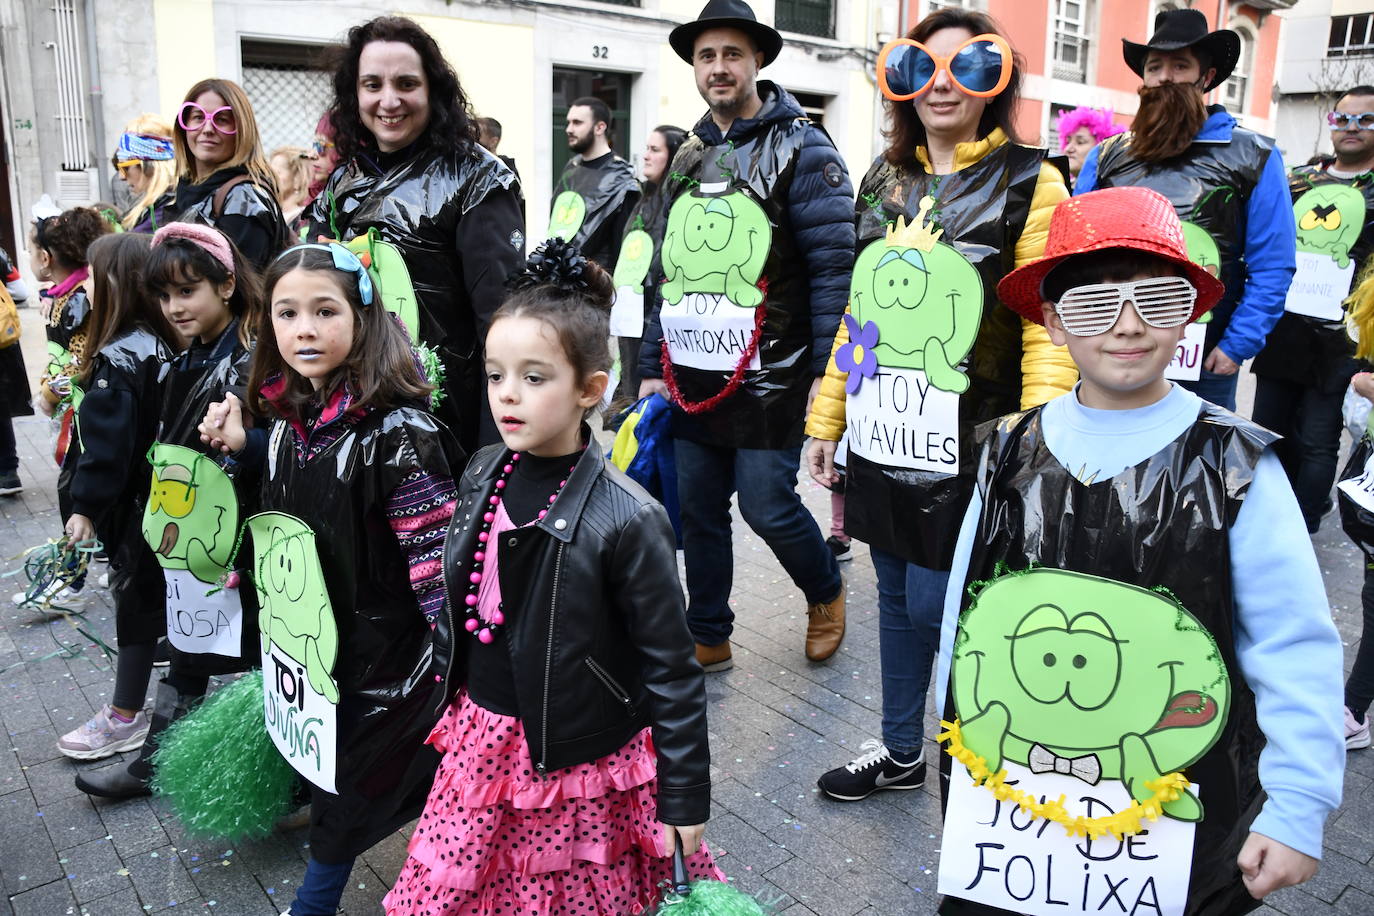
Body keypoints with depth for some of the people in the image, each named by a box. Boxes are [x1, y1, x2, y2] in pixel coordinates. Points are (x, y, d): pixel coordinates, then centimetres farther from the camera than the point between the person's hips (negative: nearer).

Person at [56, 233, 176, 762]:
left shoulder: (118, 358, -21)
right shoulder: (162, 343, 4)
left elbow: (106, 441, -23)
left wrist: (86, 505, -18)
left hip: (133, 500, -8)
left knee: (135, 596, 1)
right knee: (162, 590, 19)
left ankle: (125, 718, 14)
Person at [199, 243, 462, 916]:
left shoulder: (397, 433, -24)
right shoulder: (289, 419, -1)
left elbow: (439, 559, -24)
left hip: (381, 656, -7)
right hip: (306, 644, 7)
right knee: (327, 773, 23)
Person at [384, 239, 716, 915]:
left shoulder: (626, 519, -21)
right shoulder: (481, 476, -3)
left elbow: (672, 672, -15)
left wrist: (684, 802, -11)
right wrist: (443, 688, 20)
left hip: (577, 765, -5)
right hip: (479, 739, 6)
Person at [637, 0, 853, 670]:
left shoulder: (801, 148, -4)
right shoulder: (687, 158, 15)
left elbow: (833, 264, -10)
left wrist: (826, 369, -16)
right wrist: (653, 366, 14)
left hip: (767, 379, -6)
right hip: (691, 379, 6)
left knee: (768, 507, -2)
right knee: (698, 510, 10)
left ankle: (826, 595, 29)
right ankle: (708, 638, 27)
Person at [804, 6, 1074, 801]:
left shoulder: (1028, 181, -6)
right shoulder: (884, 182, 12)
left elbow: (1048, 324, -12)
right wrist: (826, 418, 13)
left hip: (966, 451, -5)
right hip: (884, 439, 6)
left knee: (934, 606, -1)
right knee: (896, 596, 15)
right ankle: (900, 752, 34)